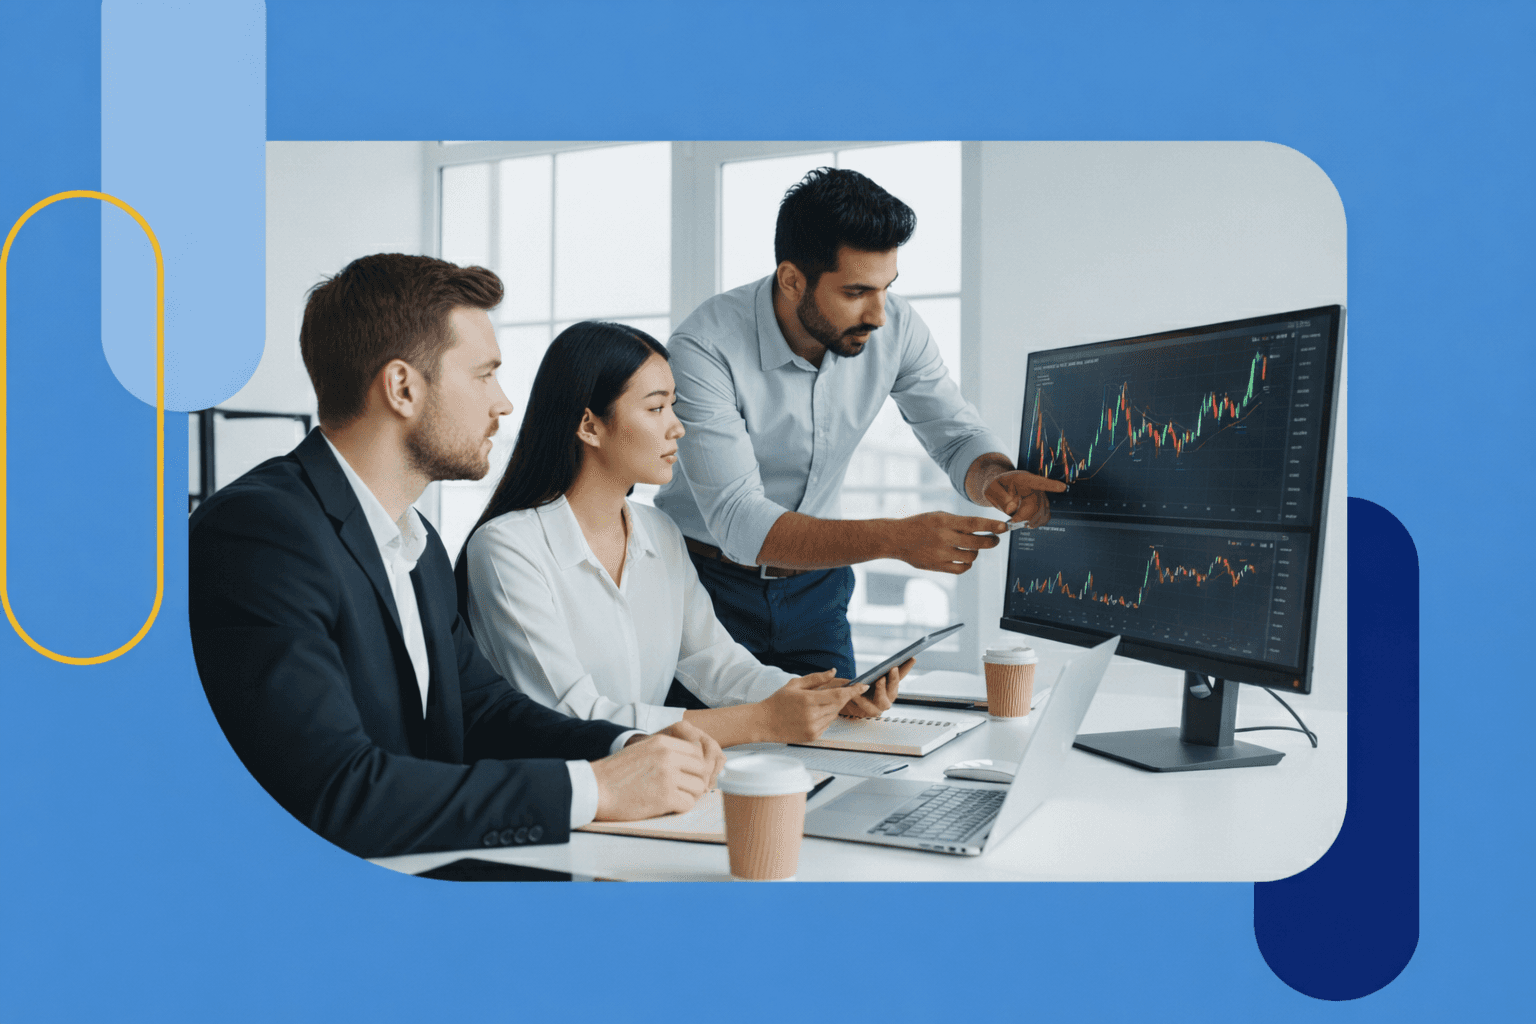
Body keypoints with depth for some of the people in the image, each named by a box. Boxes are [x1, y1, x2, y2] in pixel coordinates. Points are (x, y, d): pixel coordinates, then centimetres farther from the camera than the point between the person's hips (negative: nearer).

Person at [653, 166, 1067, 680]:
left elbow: (958, 436, -2)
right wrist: (896, 538, -43)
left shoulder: (895, 326, -12)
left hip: (814, 583, 4)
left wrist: (998, 480, -27)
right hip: (709, 580, -4)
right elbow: (738, 522, -33)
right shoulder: (704, 349, -27)